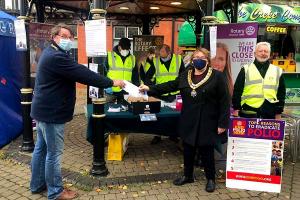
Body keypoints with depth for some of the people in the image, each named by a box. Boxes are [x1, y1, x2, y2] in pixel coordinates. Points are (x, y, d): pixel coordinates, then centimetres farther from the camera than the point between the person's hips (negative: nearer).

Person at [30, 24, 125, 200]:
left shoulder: (51, 53, 14)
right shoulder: (57, 57, -23)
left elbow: (77, 72, 12)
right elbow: (83, 74, -26)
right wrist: (111, 83, -19)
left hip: (44, 109, 11)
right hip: (52, 112, -11)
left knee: (41, 148, 18)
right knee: (54, 152, 0)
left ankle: (37, 184, 33)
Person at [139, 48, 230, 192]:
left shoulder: (217, 76, -8)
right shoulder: (185, 75, 7)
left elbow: (224, 101, -9)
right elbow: (170, 86, 10)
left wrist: (222, 123, -12)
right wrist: (150, 88, 2)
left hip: (207, 123, -4)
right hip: (188, 122, 5)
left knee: (206, 152, 7)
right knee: (188, 150, 16)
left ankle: (210, 179, 27)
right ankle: (188, 175, 35)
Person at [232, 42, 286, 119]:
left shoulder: (277, 71, 12)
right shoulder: (246, 70, 6)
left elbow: (281, 94, 13)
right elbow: (237, 91, 3)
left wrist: (279, 113, 8)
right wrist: (236, 109, -4)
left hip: (269, 115, 2)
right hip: (248, 114, -2)